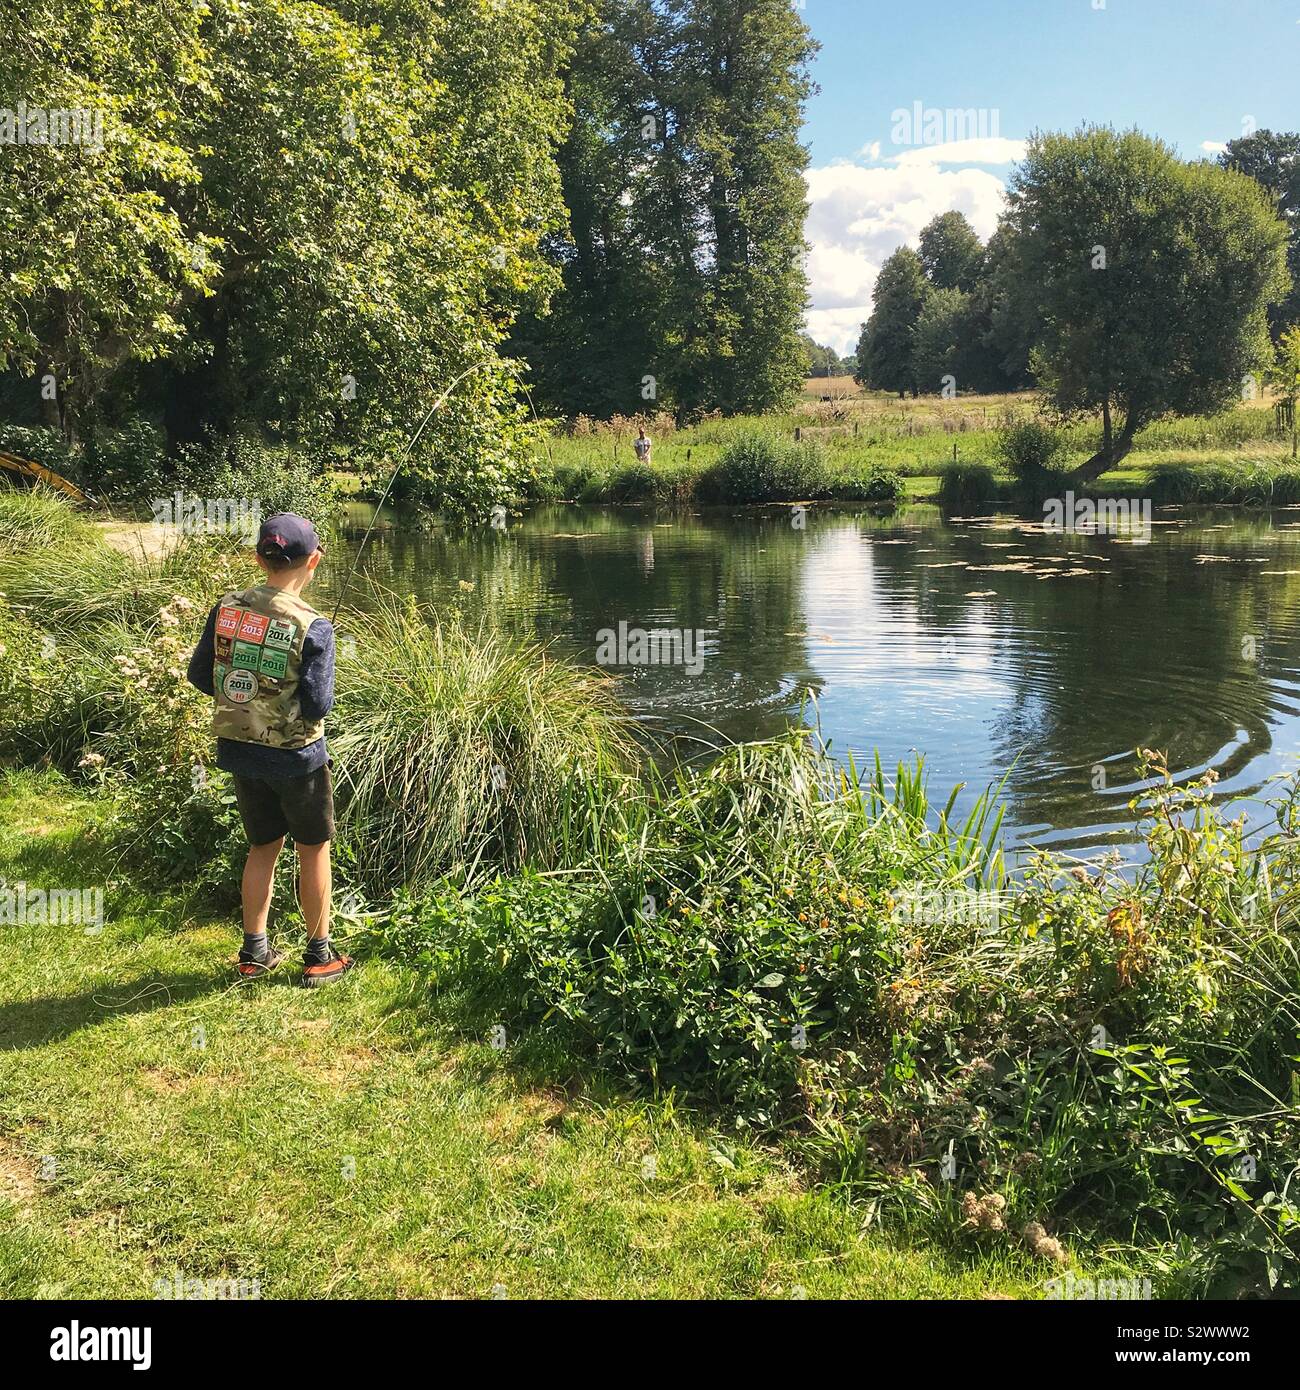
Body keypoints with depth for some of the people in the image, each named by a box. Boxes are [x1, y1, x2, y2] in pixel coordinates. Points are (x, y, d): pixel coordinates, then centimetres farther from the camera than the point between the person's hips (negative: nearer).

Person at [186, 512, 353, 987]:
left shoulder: (227, 608, -5)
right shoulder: (313, 627, -20)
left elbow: (200, 675, 1)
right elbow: (317, 707, -19)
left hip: (240, 751, 5)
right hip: (295, 757, -5)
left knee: (263, 846, 20)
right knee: (313, 849, 12)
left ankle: (254, 952, 28)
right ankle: (319, 957, 21)